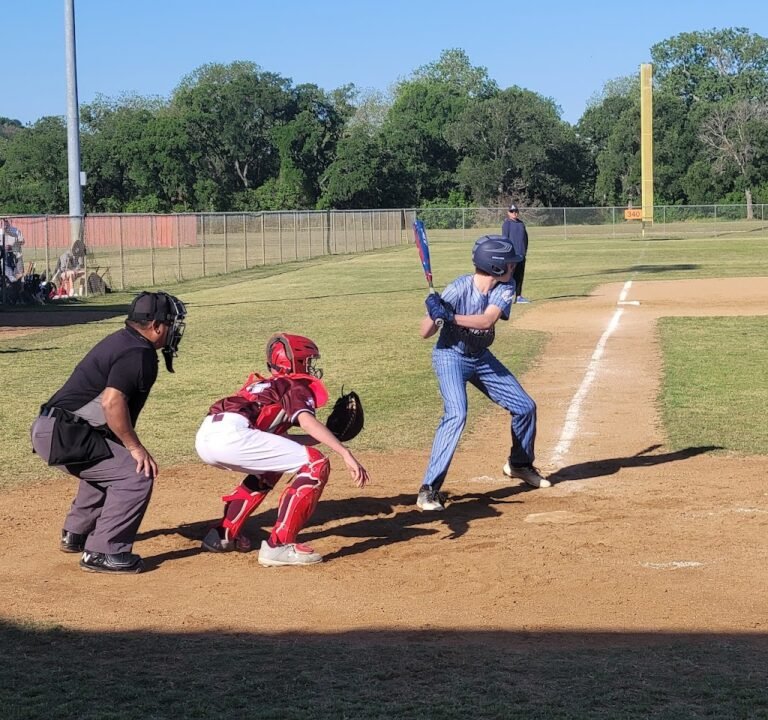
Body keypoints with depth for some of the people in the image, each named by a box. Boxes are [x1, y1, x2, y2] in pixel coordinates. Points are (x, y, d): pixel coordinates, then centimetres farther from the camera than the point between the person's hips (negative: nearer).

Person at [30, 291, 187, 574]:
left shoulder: (121, 341, 16)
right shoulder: (138, 353, -14)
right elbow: (112, 402, -27)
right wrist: (135, 447, -18)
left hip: (52, 429, 11)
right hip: (63, 436, -11)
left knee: (109, 468, 32)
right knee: (136, 474, -13)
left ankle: (75, 535, 42)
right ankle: (102, 553, -8)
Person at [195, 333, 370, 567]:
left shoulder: (262, 384, 35)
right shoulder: (297, 385, 12)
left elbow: (273, 437, 35)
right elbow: (306, 421, -9)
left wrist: (323, 437, 33)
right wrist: (346, 454, -16)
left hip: (205, 437, 9)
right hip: (231, 434, -9)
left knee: (269, 468, 34)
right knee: (315, 465, -4)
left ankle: (224, 534, 30)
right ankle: (279, 546, -10)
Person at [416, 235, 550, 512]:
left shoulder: (505, 289, -13)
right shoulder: (459, 288, -25)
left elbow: (487, 320, -32)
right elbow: (425, 333, -24)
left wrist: (450, 316, -44)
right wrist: (435, 314, -45)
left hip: (482, 358, 6)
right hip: (450, 356, -6)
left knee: (525, 407, 10)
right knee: (456, 414, -28)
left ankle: (519, 464, 37)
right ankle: (428, 490, -24)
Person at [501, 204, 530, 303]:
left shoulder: (521, 223, 15)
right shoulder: (506, 224, -5)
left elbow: (525, 238, 20)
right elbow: (505, 238, -10)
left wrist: (525, 251, 13)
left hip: (521, 254, 7)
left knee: (520, 276, 9)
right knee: (511, 275, -9)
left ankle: (519, 296, 15)